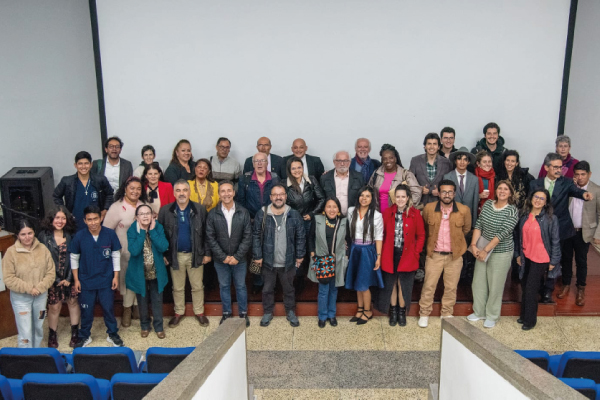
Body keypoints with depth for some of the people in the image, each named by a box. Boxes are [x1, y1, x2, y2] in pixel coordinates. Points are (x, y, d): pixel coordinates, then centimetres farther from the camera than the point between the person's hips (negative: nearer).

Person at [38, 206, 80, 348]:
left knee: (73, 302, 10)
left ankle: (75, 332, 25)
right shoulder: (44, 236, -7)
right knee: (54, 306, 6)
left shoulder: (71, 235, -3)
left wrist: (69, 278, -11)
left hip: (70, 277, 1)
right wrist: (56, 279, -11)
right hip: (53, 278, -1)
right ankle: (52, 335, 25)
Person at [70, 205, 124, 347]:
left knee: (108, 308, 10)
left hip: (106, 280, 0)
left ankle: (113, 334, 29)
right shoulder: (79, 236, -11)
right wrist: (76, 279, 1)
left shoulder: (110, 234, -12)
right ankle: (85, 336, 33)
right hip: (86, 281, 1)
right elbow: (74, 258, 1)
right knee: (86, 310, 13)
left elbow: (116, 255, -2)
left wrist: (116, 276, -2)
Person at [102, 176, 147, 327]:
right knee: (127, 279, 9)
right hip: (125, 252, -3)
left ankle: (137, 306, 30)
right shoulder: (116, 207, -11)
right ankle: (127, 309, 28)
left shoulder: (144, 205, 3)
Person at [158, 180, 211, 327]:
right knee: (177, 287, 16)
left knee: (198, 286, 12)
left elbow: (207, 233, -3)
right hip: (175, 255, 1)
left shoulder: (200, 209, -8)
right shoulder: (165, 211, -6)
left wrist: (207, 253, -4)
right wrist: (163, 255, -3)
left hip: (195, 254, 0)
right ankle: (178, 312, 34)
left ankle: (199, 312, 30)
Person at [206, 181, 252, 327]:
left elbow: (247, 237, -7)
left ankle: (243, 313, 30)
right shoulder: (212, 214, -7)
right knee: (224, 286, 15)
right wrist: (223, 257, -11)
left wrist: (237, 257, -12)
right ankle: (226, 312, 32)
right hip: (220, 260, 1)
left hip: (239, 259, 0)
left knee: (241, 286, 13)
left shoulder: (243, 213, -8)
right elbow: (210, 238, -6)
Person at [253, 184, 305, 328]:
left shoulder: (294, 215, -8)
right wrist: (257, 256, -7)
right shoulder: (262, 214, -10)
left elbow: (301, 236, -1)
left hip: (288, 262, 0)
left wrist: (300, 255, 0)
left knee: (288, 288, 18)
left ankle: (290, 312, 38)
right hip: (268, 261, 0)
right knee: (267, 289, 17)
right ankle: (268, 312, 37)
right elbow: (256, 236, -6)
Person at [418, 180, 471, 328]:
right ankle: (424, 314, 19)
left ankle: (447, 313, 30)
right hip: (434, 254, 0)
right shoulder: (429, 208, -7)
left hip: (455, 255, 1)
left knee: (451, 287, 12)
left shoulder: (464, 210, -8)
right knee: (429, 285, 4)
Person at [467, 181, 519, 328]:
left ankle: (492, 316, 25)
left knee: (495, 286, 6)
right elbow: (478, 225, 1)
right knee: (478, 282, 12)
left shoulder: (512, 211, -13)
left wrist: (486, 250, -22)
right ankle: (479, 312, 31)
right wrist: (473, 245, -10)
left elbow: (502, 233, -20)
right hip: (482, 250, 5)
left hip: (501, 253, -5)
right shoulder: (487, 204, 2)